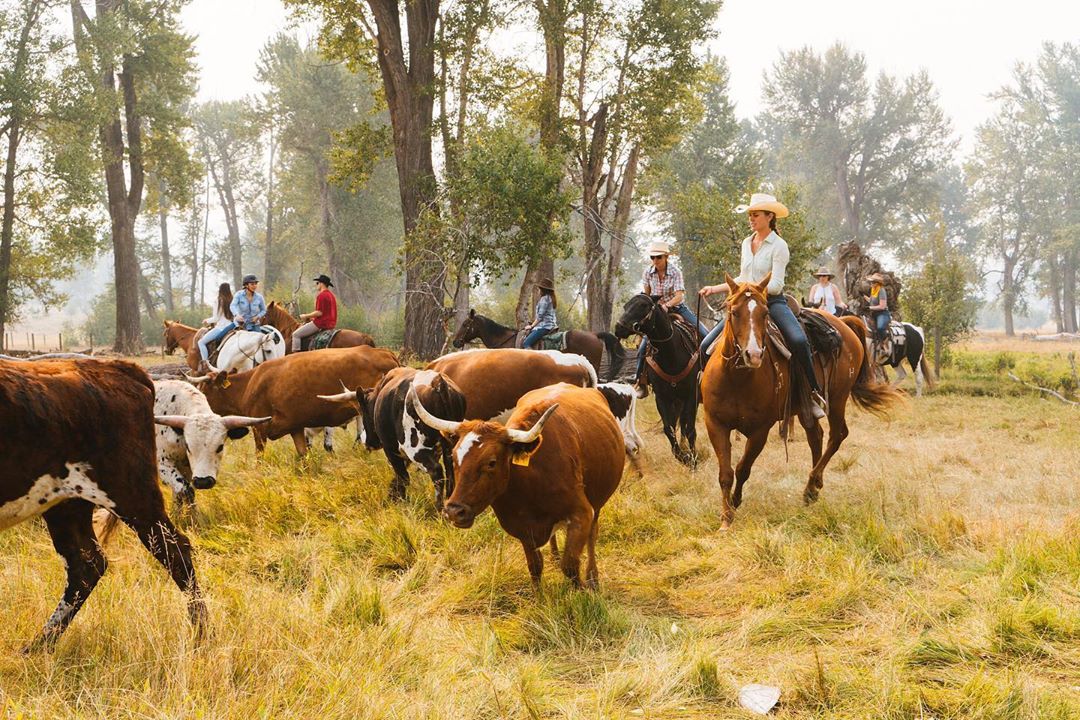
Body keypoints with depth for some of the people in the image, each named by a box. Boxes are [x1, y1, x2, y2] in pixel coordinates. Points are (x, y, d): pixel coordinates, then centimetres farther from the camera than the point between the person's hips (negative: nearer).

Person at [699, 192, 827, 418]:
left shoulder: (778, 246, -6)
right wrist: (715, 289, 16)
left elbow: (776, 285, -13)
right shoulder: (747, 243, 14)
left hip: (772, 302, -6)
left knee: (798, 341, -33)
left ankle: (815, 393, -24)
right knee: (707, 346, -6)